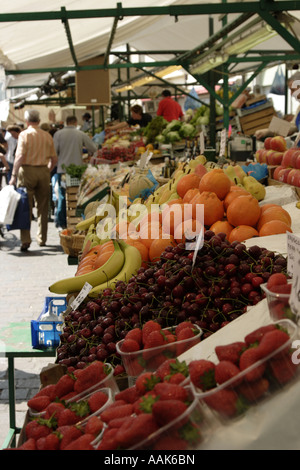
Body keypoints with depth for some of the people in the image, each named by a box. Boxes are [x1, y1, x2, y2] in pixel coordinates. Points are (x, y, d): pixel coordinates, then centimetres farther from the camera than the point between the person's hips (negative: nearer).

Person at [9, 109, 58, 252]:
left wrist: (14, 175, -11)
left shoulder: (24, 134, -5)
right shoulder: (47, 136, 6)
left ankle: (25, 240, -10)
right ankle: (42, 239, 19)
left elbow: (19, 156, -14)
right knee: (43, 207, 13)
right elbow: (54, 158, 8)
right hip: (43, 171, 3)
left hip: (27, 170, -3)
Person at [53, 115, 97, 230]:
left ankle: (61, 223, 5)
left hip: (63, 169, 0)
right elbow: (93, 149, 4)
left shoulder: (58, 134, -1)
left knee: (62, 197, 5)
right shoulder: (81, 134, 1)